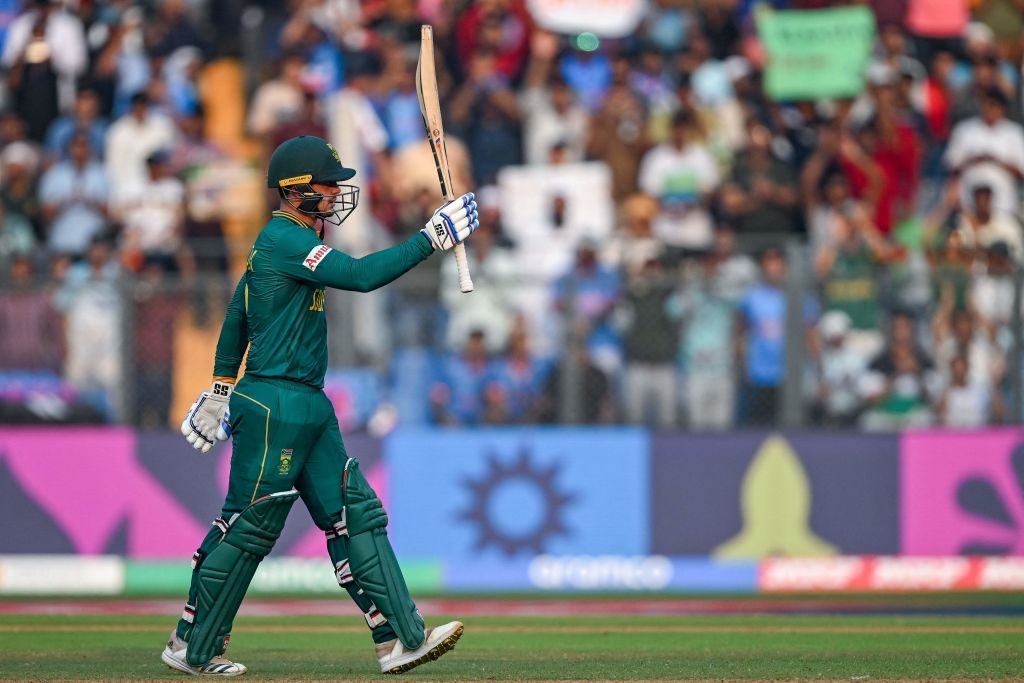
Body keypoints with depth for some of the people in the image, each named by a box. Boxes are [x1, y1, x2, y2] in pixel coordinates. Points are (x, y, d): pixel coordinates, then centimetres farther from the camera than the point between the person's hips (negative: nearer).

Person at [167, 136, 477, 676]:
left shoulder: (280, 241, 16)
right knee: (249, 527, -3)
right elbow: (361, 275, -26)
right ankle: (192, 649, 7)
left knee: (356, 514, 4)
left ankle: (400, 638, 1)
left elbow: (237, 314, 23)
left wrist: (223, 386, 29)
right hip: (273, 409, -10)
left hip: (308, 408, 10)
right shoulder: (285, 241, -15)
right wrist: (432, 237, -23)